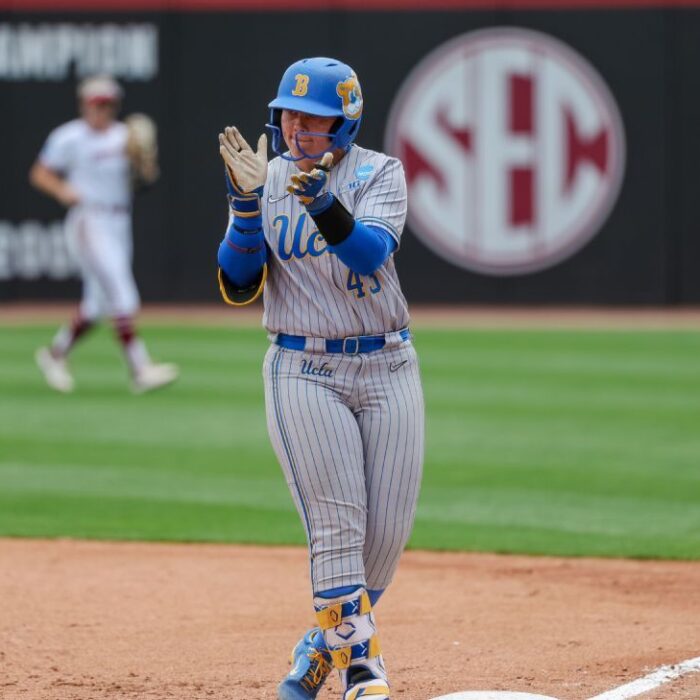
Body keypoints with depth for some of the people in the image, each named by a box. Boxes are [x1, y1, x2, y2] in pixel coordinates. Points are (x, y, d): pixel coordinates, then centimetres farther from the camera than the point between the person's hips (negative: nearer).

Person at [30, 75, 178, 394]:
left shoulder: (126, 136, 9)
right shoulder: (68, 137, -4)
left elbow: (150, 175, 3)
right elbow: (39, 174, 0)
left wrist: (140, 155, -17)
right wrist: (61, 190, -18)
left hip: (119, 224, 6)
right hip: (88, 222, -6)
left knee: (97, 304, 10)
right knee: (121, 292, -18)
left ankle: (55, 353, 30)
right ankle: (140, 369, -22)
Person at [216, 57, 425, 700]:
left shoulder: (379, 174, -1)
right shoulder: (264, 179, 4)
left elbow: (370, 254, -20)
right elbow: (239, 289, -6)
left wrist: (323, 203, -38)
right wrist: (247, 202, -19)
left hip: (388, 368, 1)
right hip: (305, 374, -1)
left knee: (386, 532, 2)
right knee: (337, 528, -11)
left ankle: (326, 644, 23)